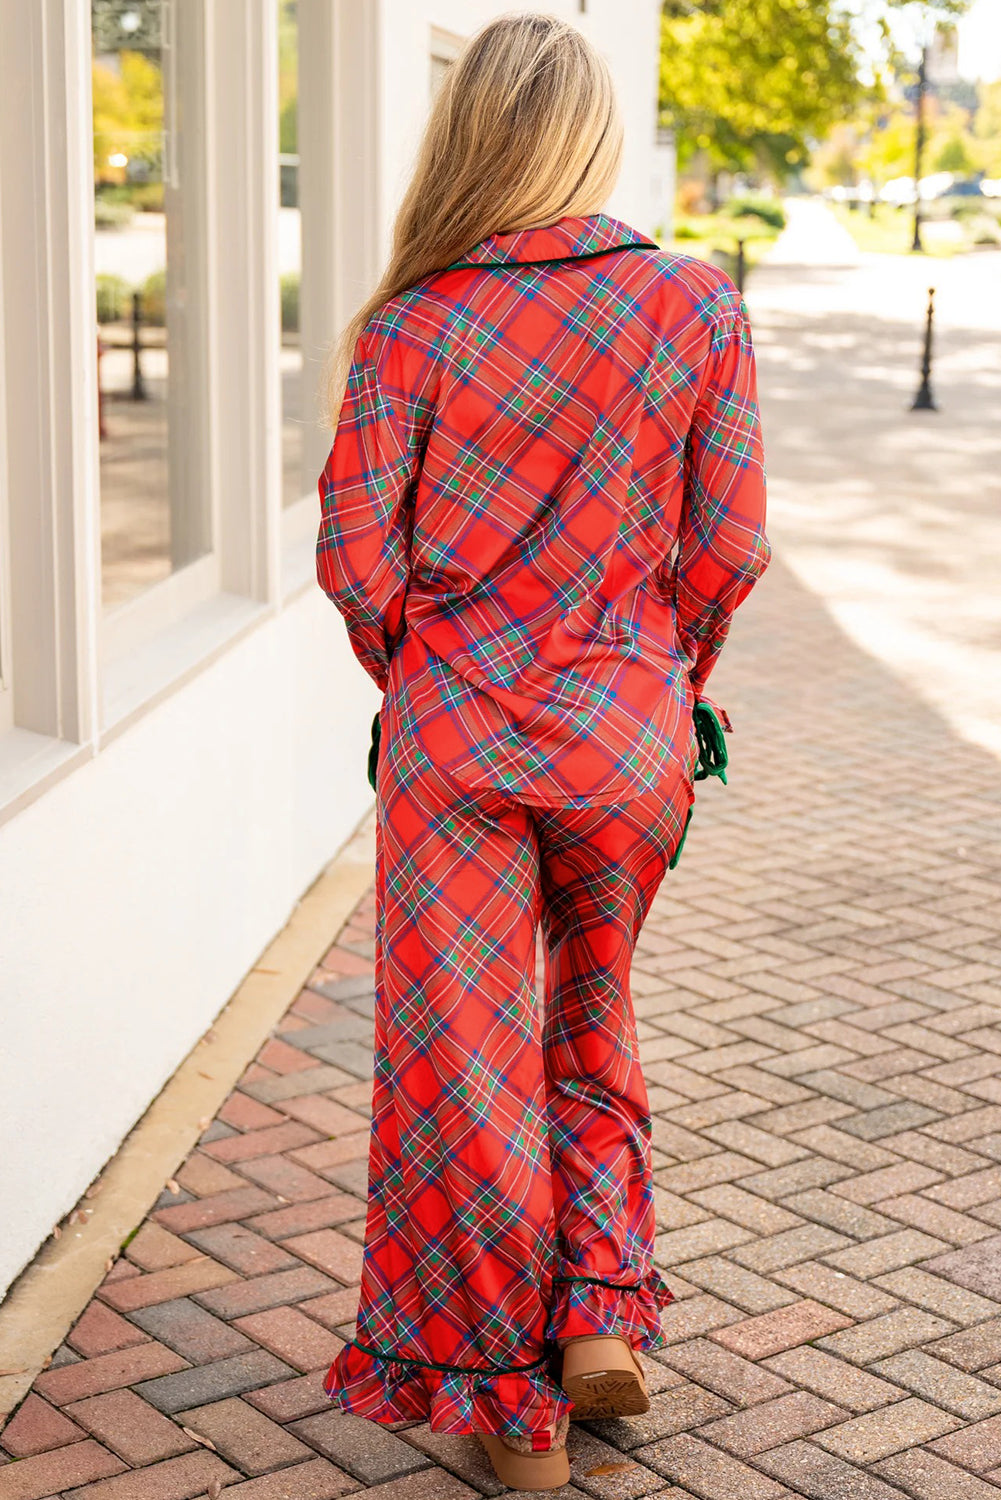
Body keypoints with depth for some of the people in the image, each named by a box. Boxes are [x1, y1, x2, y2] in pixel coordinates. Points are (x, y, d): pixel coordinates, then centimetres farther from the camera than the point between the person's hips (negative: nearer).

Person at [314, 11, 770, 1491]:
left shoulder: (410, 326, -9)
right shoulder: (697, 303, -5)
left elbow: (357, 557, -8)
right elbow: (730, 545, -3)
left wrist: (420, 682, 10)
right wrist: (669, 682, 13)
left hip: (456, 729, -2)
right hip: (631, 728, 2)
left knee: (465, 1051, 10)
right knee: (592, 1028, 25)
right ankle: (603, 1311, 22)